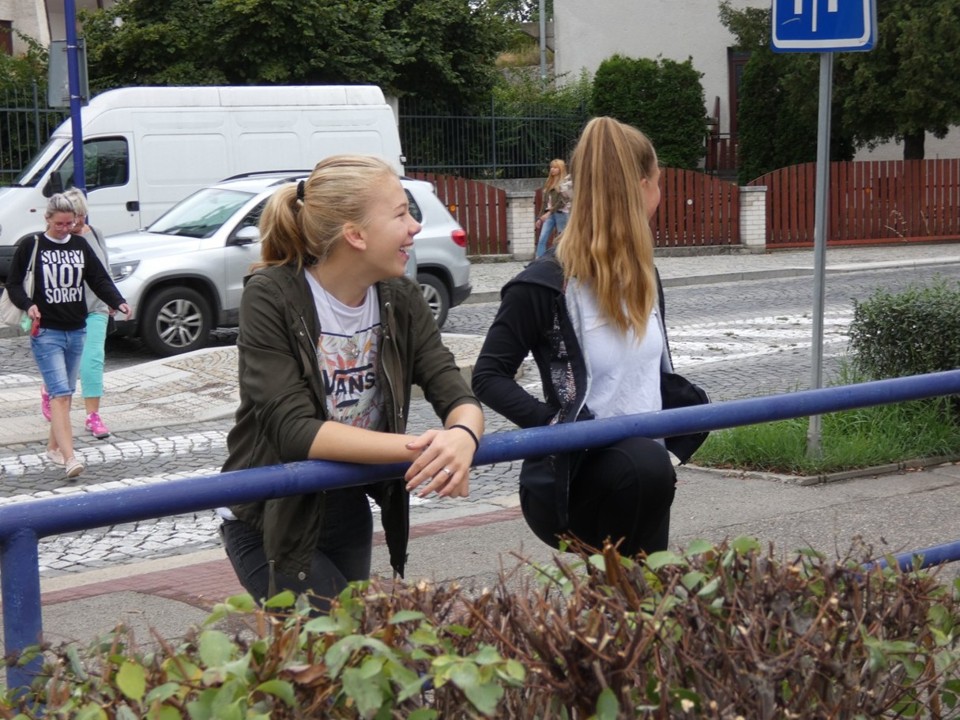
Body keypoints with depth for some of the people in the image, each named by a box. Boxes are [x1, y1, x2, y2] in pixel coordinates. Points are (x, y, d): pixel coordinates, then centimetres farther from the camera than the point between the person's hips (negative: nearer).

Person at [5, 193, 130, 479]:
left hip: (76, 331, 5)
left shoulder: (80, 245, 9)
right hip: (46, 332, -5)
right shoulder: (31, 246, -4)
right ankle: (69, 458, -21)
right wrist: (28, 305, -20)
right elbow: (13, 283, -1)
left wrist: (118, 302, -9)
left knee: (66, 393, 15)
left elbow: (100, 279, 8)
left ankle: (54, 446, 31)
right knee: (60, 393, -15)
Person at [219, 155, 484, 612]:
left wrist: (463, 437, -36)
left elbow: (456, 396, -11)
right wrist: (415, 448, -38)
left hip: (350, 517, 6)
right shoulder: (272, 297, -19)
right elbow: (293, 430, -28)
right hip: (272, 523, -6)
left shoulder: (401, 301, -3)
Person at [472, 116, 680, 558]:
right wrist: (557, 426, -26)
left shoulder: (643, 275, 11)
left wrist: (667, 437, 7)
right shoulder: (546, 284, -13)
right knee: (645, 465, -35)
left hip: (642, 471, 8)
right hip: (570, 476, -8)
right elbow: (488, 377, -12)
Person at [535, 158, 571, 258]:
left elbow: (562, 200, -13)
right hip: (549, 214, 6)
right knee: (542, 239, -8)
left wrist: (549, 213, -20)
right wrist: (540, 217, 15)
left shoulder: (565, 182, -3)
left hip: (561, 213, -6)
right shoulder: (549, 182, 17)